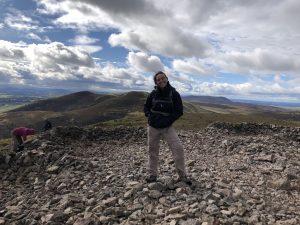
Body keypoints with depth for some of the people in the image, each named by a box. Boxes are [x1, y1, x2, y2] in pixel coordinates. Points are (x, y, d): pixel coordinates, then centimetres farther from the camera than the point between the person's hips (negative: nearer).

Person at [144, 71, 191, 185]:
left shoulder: (174, 94, -7)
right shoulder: (153, 94, -1)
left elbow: (179, 111, -7)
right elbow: (146, 106, 13)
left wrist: (167, 120, -15)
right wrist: (149, 115, -5)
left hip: (167, 127, -2)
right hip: (153, 126, 3)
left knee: (178, 148, -12)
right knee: (152, 150, 9)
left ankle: (182, 175, 2)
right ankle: (152, 175, 25)